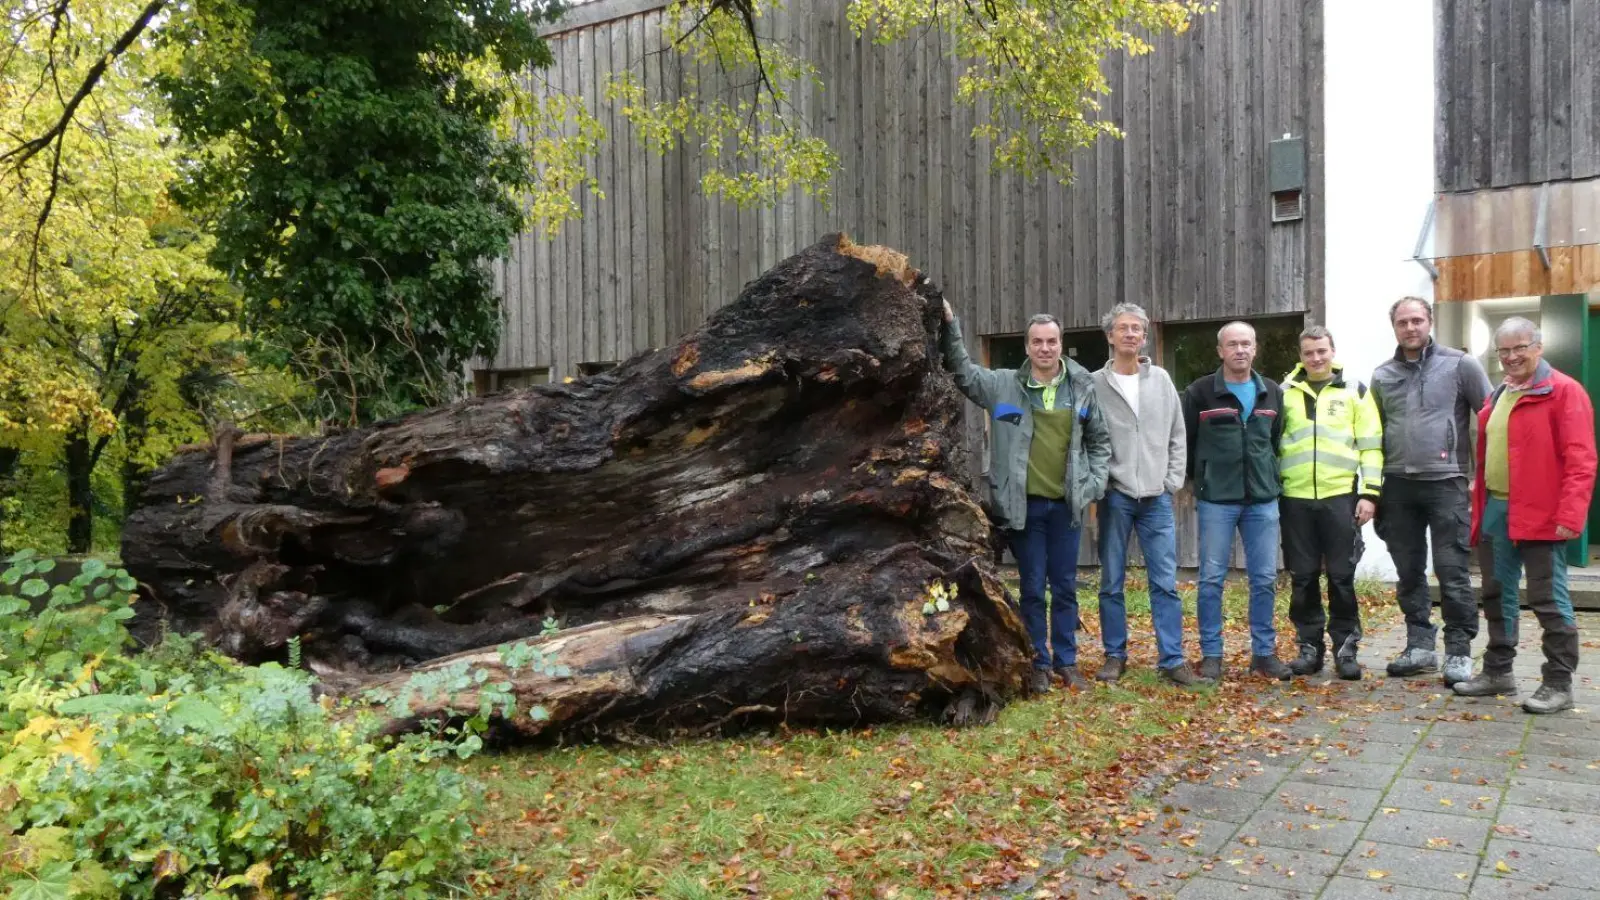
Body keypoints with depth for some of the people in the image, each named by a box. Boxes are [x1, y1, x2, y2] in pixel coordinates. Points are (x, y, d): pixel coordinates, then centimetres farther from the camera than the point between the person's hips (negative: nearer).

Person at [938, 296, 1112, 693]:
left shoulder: (1082, 387, 4)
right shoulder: (1004, 384, -2)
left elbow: (1099, 440, 12)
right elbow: (962, 371, 3)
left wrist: (1095, 484, 3)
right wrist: (950, 325, -8)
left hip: (1067, 503, 2)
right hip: (1025, 504, -2)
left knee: (1065, 587, 11)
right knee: (1032, 588, 6)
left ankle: (1067, 661, 23)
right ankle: (1039, 664, 17)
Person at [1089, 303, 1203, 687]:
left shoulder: (1161, 379, 8)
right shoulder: (1094, 384, -1)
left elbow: (1178, 436, 10)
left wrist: (1173, 480, 2)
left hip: (1157, 497, 2)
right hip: (1114, 497, -2)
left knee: (1165, 582, 2)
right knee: (1112, 582, 6)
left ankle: (1172, 659, 8)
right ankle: (1115, 655, 17)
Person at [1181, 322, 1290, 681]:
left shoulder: (1272, 393, 10)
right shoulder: (1200, 392, -3)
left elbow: (1278, 443, 18)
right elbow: (1185, 442, 3)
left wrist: (1272, 480, 12)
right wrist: (1199, 480, 6)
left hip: (1263, 501, 3)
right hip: (1216, 502, -3)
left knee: (1265, 579, 6)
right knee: (1211, 579, 1)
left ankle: (1264, 651, 18)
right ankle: (1211, 654, 10)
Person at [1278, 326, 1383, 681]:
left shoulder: (1355, 391, 6)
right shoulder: (1285, 393, 10)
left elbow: (1371, 446, 3)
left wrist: (1369, 493, -5)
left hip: (1340, 496, -1)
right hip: (1295, 498, 2)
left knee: (1342, 576, 3)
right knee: (1303, 578, 7)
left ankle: (1346, 648, 14)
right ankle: (1309, 646, 17)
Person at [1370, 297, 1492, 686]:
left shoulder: (1459, 365, 0)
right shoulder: (1382, 376, 11)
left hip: (1445, 482, -4)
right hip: (1397, 485, 4)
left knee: (1451, 572, -3)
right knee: (1409, 572, 10)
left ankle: (1459, 651, 8)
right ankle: (1420, 645, 20)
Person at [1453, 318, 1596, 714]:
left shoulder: (1564, 392, -8)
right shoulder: (1498, 397, 16)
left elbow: (1580, 459, -14)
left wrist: (1570, 514, -21)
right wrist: (1480, 506, 16)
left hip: (1540, 516, -8)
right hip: (1495, 511, 8)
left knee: (1548, 600, -2)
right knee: (1497, 596, 14)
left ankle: (1559, 684, 7)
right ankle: (1497, 671, 25)